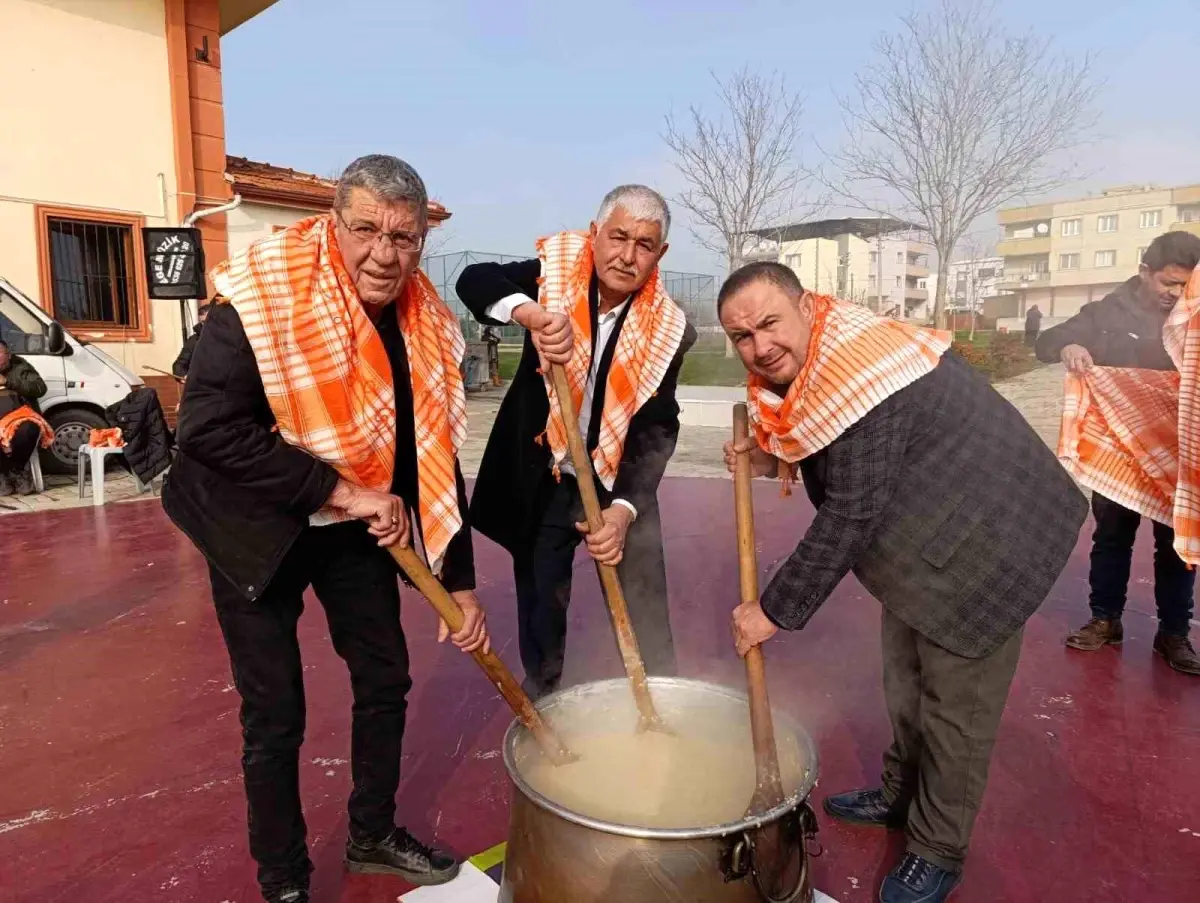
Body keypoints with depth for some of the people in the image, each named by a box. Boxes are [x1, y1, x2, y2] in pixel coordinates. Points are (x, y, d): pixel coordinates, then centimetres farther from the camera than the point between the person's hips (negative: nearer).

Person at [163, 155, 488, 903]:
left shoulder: (429, 325, -9)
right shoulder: (261, 295, -25)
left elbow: (437, 458, -5)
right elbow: (209, 429, -31)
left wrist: (461, 584, -5)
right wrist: (341, 490, -30)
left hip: (355, 526, 5)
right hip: (254, 526, -5)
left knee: (385, 677, 13)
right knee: (275, 714, 4)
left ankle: (374, 833, 39)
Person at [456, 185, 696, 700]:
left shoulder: (667, 330, -13)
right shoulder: (556, 271, -12)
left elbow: (657, 428, -15)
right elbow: (474, 280, -25)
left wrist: (625, 507, -28)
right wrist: (532, 313, -46)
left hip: (617, 484, 0)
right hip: (541, 481, 1)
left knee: (645, 614, 2)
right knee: (539, 607, 15)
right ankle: (540, 708, 36)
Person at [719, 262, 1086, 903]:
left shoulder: (858, 367, -31)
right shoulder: (797, 367, -1)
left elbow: (852, 513, -30)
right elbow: (832, 458, 14)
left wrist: (775, 610, -23)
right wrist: (768, 458, -6)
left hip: (982, 542, -9)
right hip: (919, 538, 10)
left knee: (955, 700, 3)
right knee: (904, 679, 22)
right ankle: (901, 795, 43)